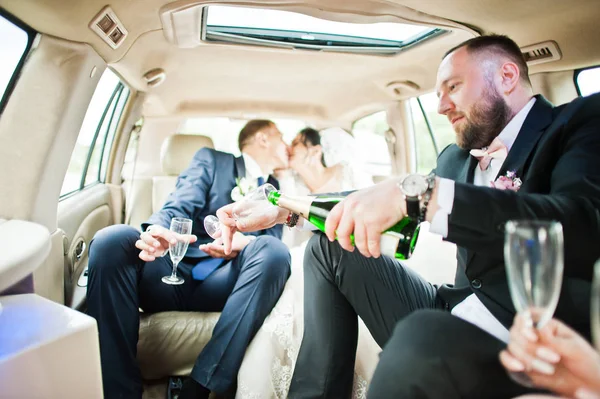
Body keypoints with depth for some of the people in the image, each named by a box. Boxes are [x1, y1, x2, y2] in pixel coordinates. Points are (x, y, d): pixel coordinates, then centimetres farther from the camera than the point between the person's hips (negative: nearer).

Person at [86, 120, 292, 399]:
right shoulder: (211, 160, 14)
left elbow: (272, 240, 7)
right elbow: (178, 207, -1)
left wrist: (245, 242, -17)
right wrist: (158, 231, -26)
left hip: (223, 285, 2)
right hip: (172, 276, -1)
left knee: (273, 251, -28)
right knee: (112, 239, -27)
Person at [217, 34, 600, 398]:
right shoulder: (456, 157, 15)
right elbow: (382, 200, 17)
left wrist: (419, 191, -30)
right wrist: (283, 210, 9)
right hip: (457, 312, 7)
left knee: (423, 333, -39)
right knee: (327, 247, 5)